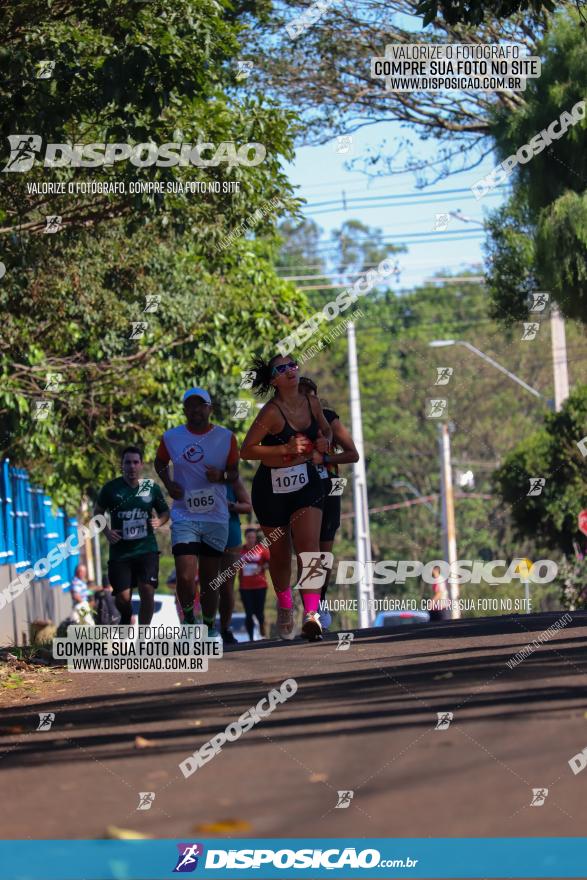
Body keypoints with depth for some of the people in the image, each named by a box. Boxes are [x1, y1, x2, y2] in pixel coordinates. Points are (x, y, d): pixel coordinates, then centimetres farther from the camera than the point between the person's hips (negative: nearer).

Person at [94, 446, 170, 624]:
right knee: (122, 598, -4)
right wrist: (107, 531, -4)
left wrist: (159, 521, -6)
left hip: (147, 549, 0)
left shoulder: (151, 487, 3)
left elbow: (165, 511, 16)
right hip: (120, 551, 0)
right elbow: (98, 512, 12)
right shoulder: (111, 488, -1)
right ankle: (126, 619, 32)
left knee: (147, 593, -15)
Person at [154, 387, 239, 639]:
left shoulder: (226, 437, 1)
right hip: (184, 517, -1)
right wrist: (168, 483, 0)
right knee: (185, 577, -15)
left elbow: (234, 473, 9)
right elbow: (160, 463, 19)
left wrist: (221, 476, -14)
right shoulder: (171, 438, 1)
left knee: (210, 580, 7)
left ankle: (210, 625, 23)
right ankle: (188, 618, 8)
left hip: (216, 517, 1)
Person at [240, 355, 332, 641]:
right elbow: (246, 450, -17)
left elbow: (326, 430, 22)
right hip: (272, 488, -3)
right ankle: (284, 606, 37)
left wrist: (323, 442, -1)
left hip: (306, 483, 3)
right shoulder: (271, 412, -15)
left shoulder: (311, 403, 2)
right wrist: (287, 448, -22)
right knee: (280, 551, 12)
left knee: (309, 546, -16)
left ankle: (311, 614, -24)